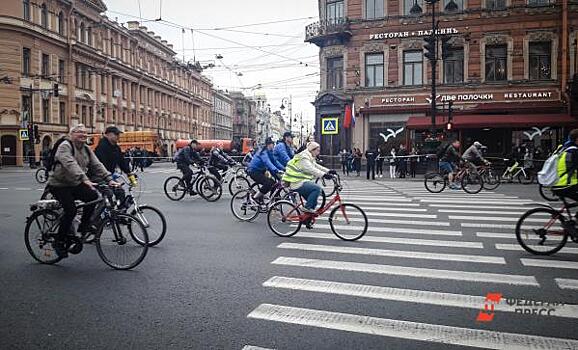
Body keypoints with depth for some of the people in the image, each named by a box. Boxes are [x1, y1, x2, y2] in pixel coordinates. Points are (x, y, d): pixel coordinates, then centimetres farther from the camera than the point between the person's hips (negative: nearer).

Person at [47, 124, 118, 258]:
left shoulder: (86, 149, 8)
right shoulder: (65, 146, -15)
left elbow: (97, 165, -2)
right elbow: (70, 164, -32)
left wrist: (109, 179, -16)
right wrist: (84, 179, -45)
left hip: (75, 184, 7)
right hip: (59, 185, -7)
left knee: (93, 196, -18)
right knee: (71, 210, -21)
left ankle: (84, 225, 2)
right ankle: (59, 242, -5)